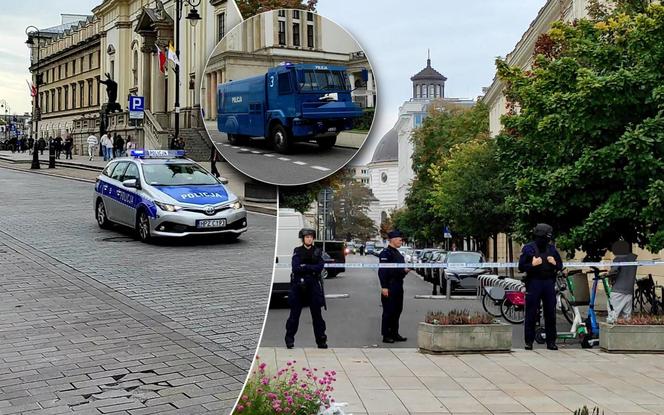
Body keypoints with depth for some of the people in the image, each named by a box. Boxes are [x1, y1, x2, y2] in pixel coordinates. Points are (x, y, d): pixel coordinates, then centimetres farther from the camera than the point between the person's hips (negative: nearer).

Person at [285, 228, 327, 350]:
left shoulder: (318, 252, 8)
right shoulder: (297, 251, 4)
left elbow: (320, 267, -8)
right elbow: (295, 267, -10)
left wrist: (304, 266, -12)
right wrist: (312, 268, -11)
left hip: (313, 286, 1)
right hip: (298, 286, -1)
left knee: (317, 314, 4)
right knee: (294, 314, 4)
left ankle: (321, 341, 10)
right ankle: (289, 340, 11)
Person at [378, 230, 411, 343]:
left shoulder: (397, 253, 17)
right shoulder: (385, 253, -12)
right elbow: (382, 271, -18)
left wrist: (405, 270, 5)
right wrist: (384, 287, -22)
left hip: (398, 286, 9)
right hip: (390, 286, -9)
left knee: (397, 310, 13)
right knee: (388, 311, -3)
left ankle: (395, 334, 21)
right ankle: (386, 335, 3)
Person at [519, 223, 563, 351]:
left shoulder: (552, 248, 11)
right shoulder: (528, 248, 1)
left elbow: (560, 266, 17)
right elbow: (521, 267, -2)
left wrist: (555, 263, -3)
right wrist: (532, 265, -18)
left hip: (549, 283, 3)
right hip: (533, 283, -3)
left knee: (551, 313, 4)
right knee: (531, 314, -1)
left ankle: (551, 342, 11)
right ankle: (529, 341, 6)